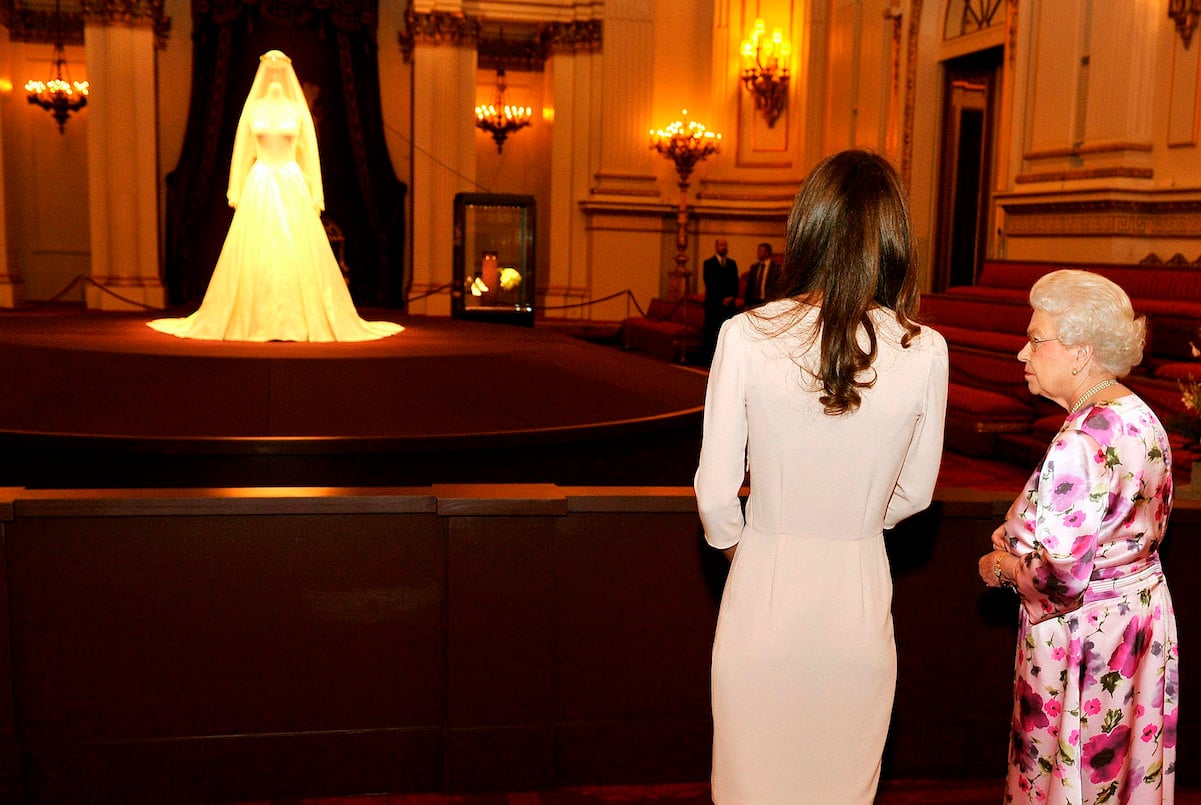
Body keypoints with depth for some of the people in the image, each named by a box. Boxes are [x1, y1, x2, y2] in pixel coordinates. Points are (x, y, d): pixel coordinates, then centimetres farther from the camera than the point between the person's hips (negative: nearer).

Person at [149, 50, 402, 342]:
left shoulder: (298, 110, 4)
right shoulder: (252, 108, 7)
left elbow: (310, 153, 4)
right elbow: (241, 150, 9)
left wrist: (316, 194, 0)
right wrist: (235, 190, 4)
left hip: (292, 185, -1)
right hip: (259, 185, 1)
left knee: (298, 253, -5)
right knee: (253, 255, -2)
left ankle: (298, 320, 3)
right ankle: (253, 321, 5)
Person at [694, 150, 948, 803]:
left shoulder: (745, 336, -14)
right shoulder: (926, 353, -9)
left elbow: (715, 494, -8)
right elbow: (915, 493, 4)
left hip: (764, 585, -1)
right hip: (858, 595, 2)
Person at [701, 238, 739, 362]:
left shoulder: (732, 263, 17)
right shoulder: (709, 263, 2)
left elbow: (736, 283, 13)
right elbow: (710, 284, -5)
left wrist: (732, 297, -5)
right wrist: (722, 299, -12)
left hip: (729, 304, 4)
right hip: (714, 304, -4)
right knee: (712, 333, -4)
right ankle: (709, 359, -1)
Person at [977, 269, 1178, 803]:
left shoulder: (1082, 441, -27)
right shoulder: (1143, 419, 3)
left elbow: (1060, 576, -30)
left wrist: (1001, 568, -10)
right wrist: (1020, 534, 7)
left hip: (1081, 636, -9)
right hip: (1143, 615, 9)